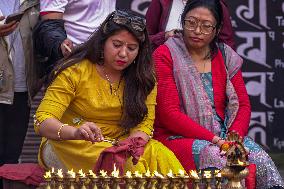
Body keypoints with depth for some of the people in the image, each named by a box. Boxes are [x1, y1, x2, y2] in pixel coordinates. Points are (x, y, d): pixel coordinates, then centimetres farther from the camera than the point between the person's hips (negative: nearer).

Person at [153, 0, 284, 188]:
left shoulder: (226, 56, 13)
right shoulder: (165, 55, -1)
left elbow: (243, 105, 9)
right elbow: (169, 113, -10)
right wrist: (213, 139, -17)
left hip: (223, 135, 4)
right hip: (179, 137, -4)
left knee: (260, 159, -25)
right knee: (216, 157, -36)